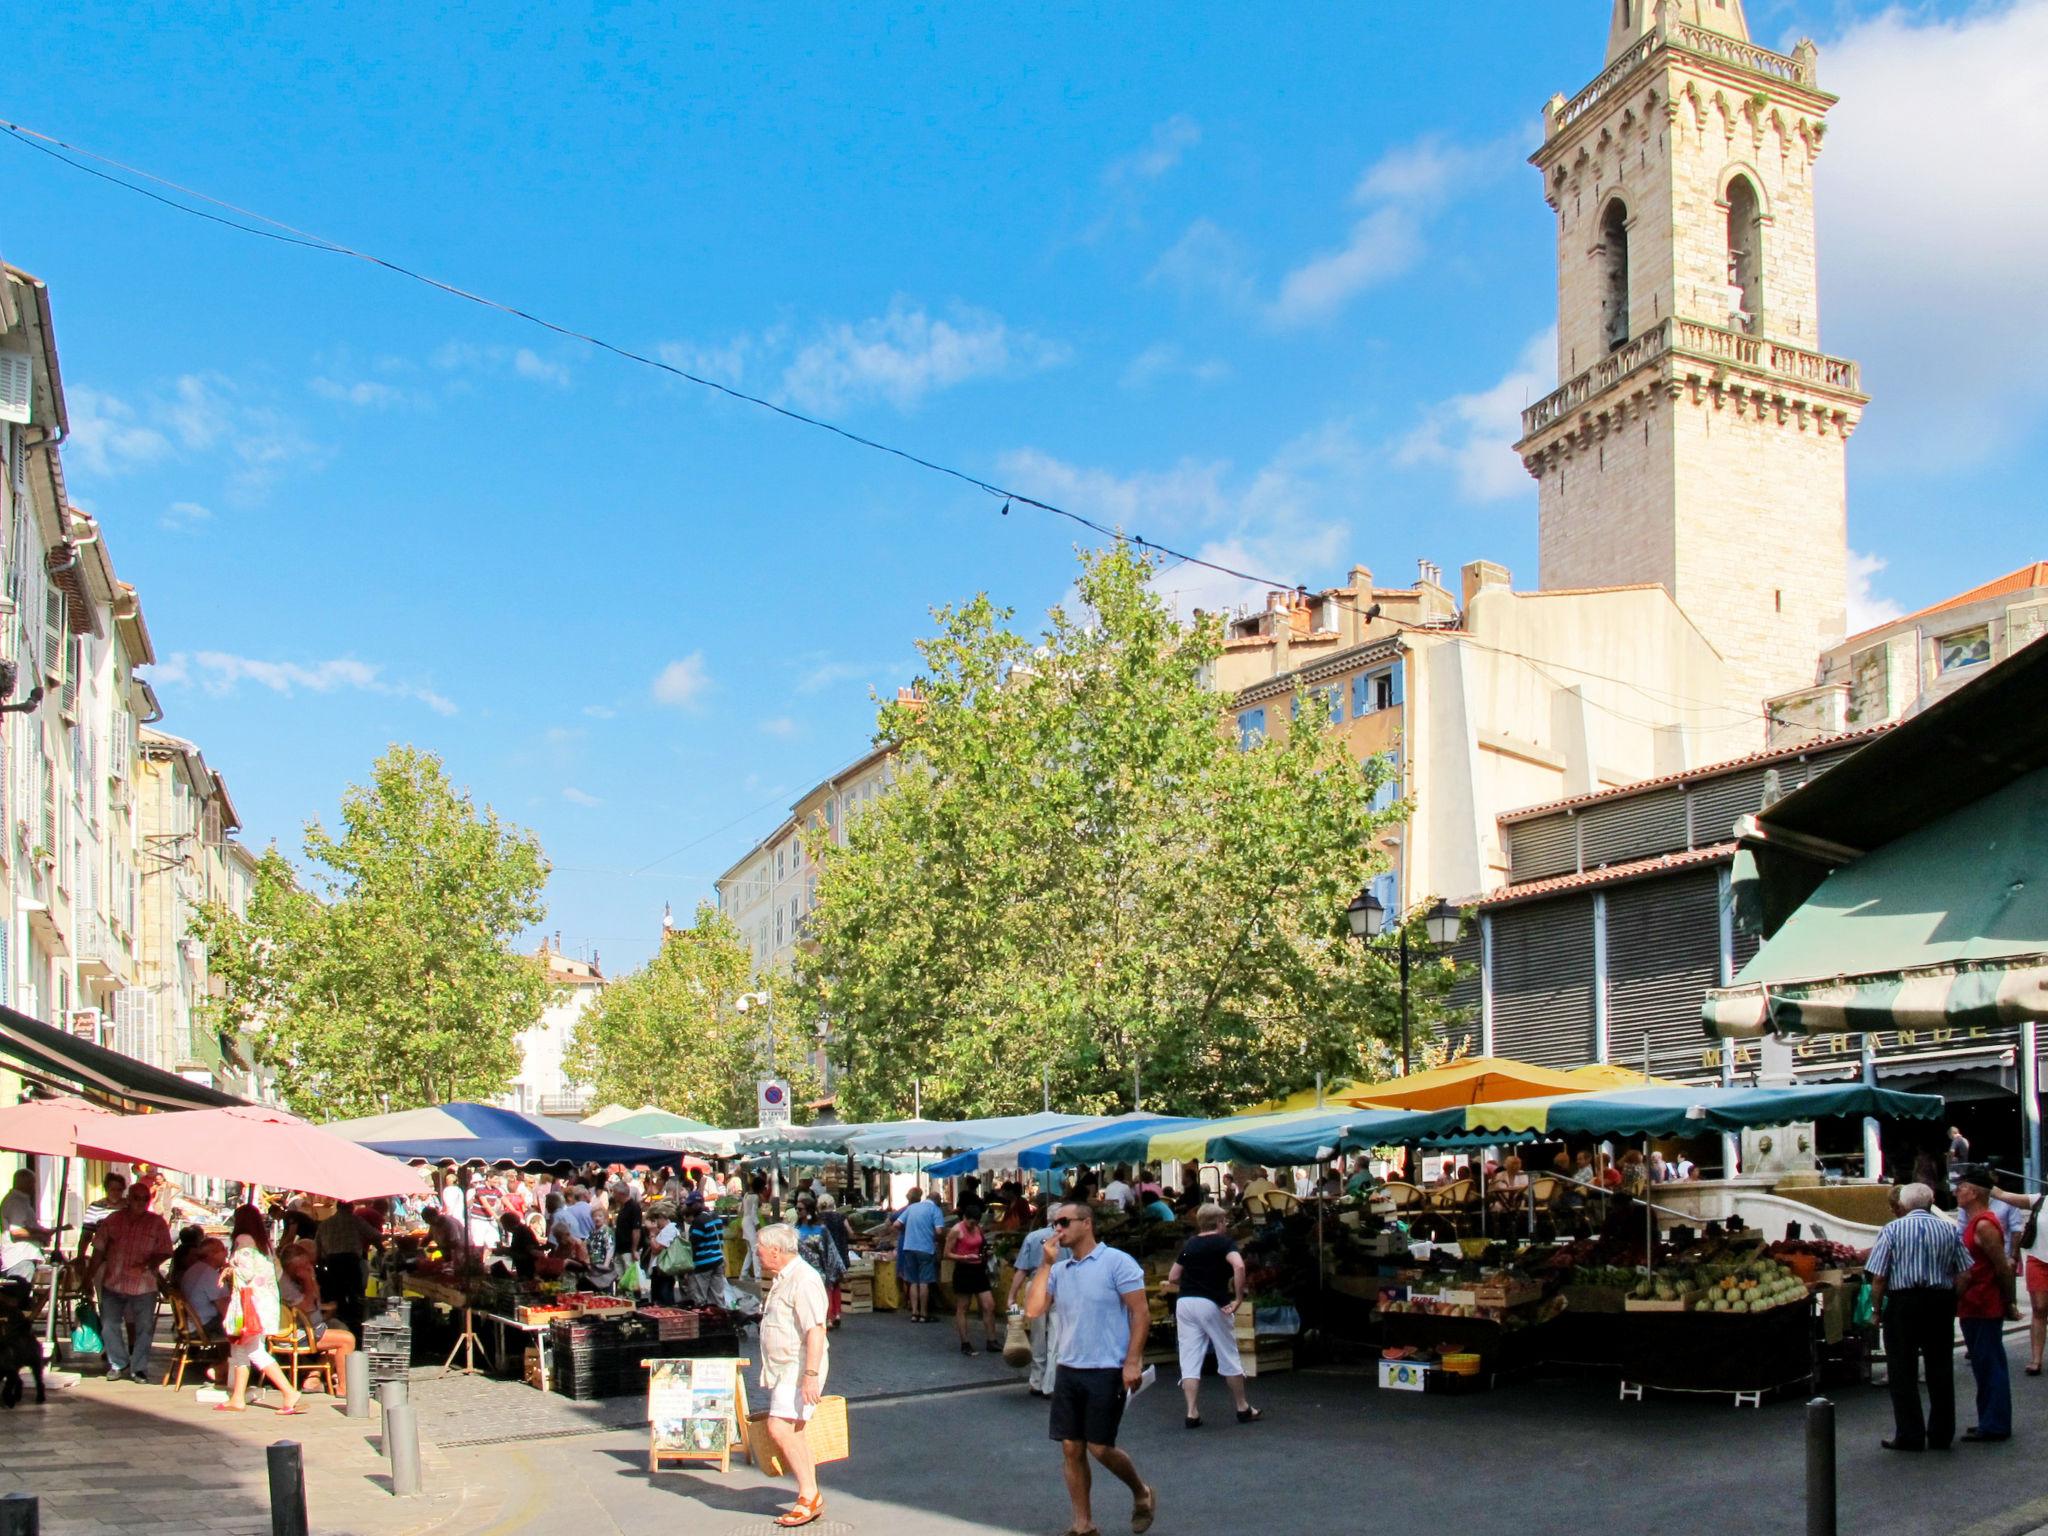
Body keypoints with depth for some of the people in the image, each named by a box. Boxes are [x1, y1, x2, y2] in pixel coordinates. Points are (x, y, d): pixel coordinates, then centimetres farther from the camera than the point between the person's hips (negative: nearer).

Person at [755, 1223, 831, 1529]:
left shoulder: (804, 1280, -18)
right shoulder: (781, 1279, 15)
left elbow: (815, 1331, -24)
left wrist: (811, 1375, -28)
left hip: (800, 1367, -10)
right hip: (783, 1368, 10)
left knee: (780, 1427, -18)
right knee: (793, 1431, 11)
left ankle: (809, 1494, -9)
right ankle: (810, 1499, 17)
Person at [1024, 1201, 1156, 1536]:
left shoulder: (1116, 1261, -7)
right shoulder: (1058, 1270, 10)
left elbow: (1141, 1313, -9)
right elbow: (1033, 1310, 1)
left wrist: (1133, 1361, -17)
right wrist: (1045, 1263, -5)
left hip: (1107, 1371, -6)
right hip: (1068, 1370, 6)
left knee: (1099, 1447, -4)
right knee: (1071, 1448, 4)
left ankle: (1142, 1495, 23)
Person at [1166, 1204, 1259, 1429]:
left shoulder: (1189, 1244, 13)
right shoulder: (1225, 1242, -2)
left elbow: (1172, 1278, 15)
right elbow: (1239, 1266, -21)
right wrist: (1238, 1299, -16)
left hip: (1184, 1303, 4)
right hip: (1212, 1304, -4)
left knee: (1190, 1360, 4)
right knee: (1229, 1357, 9)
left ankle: (1192, 1413, -2)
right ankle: (1243, 1409, 19)